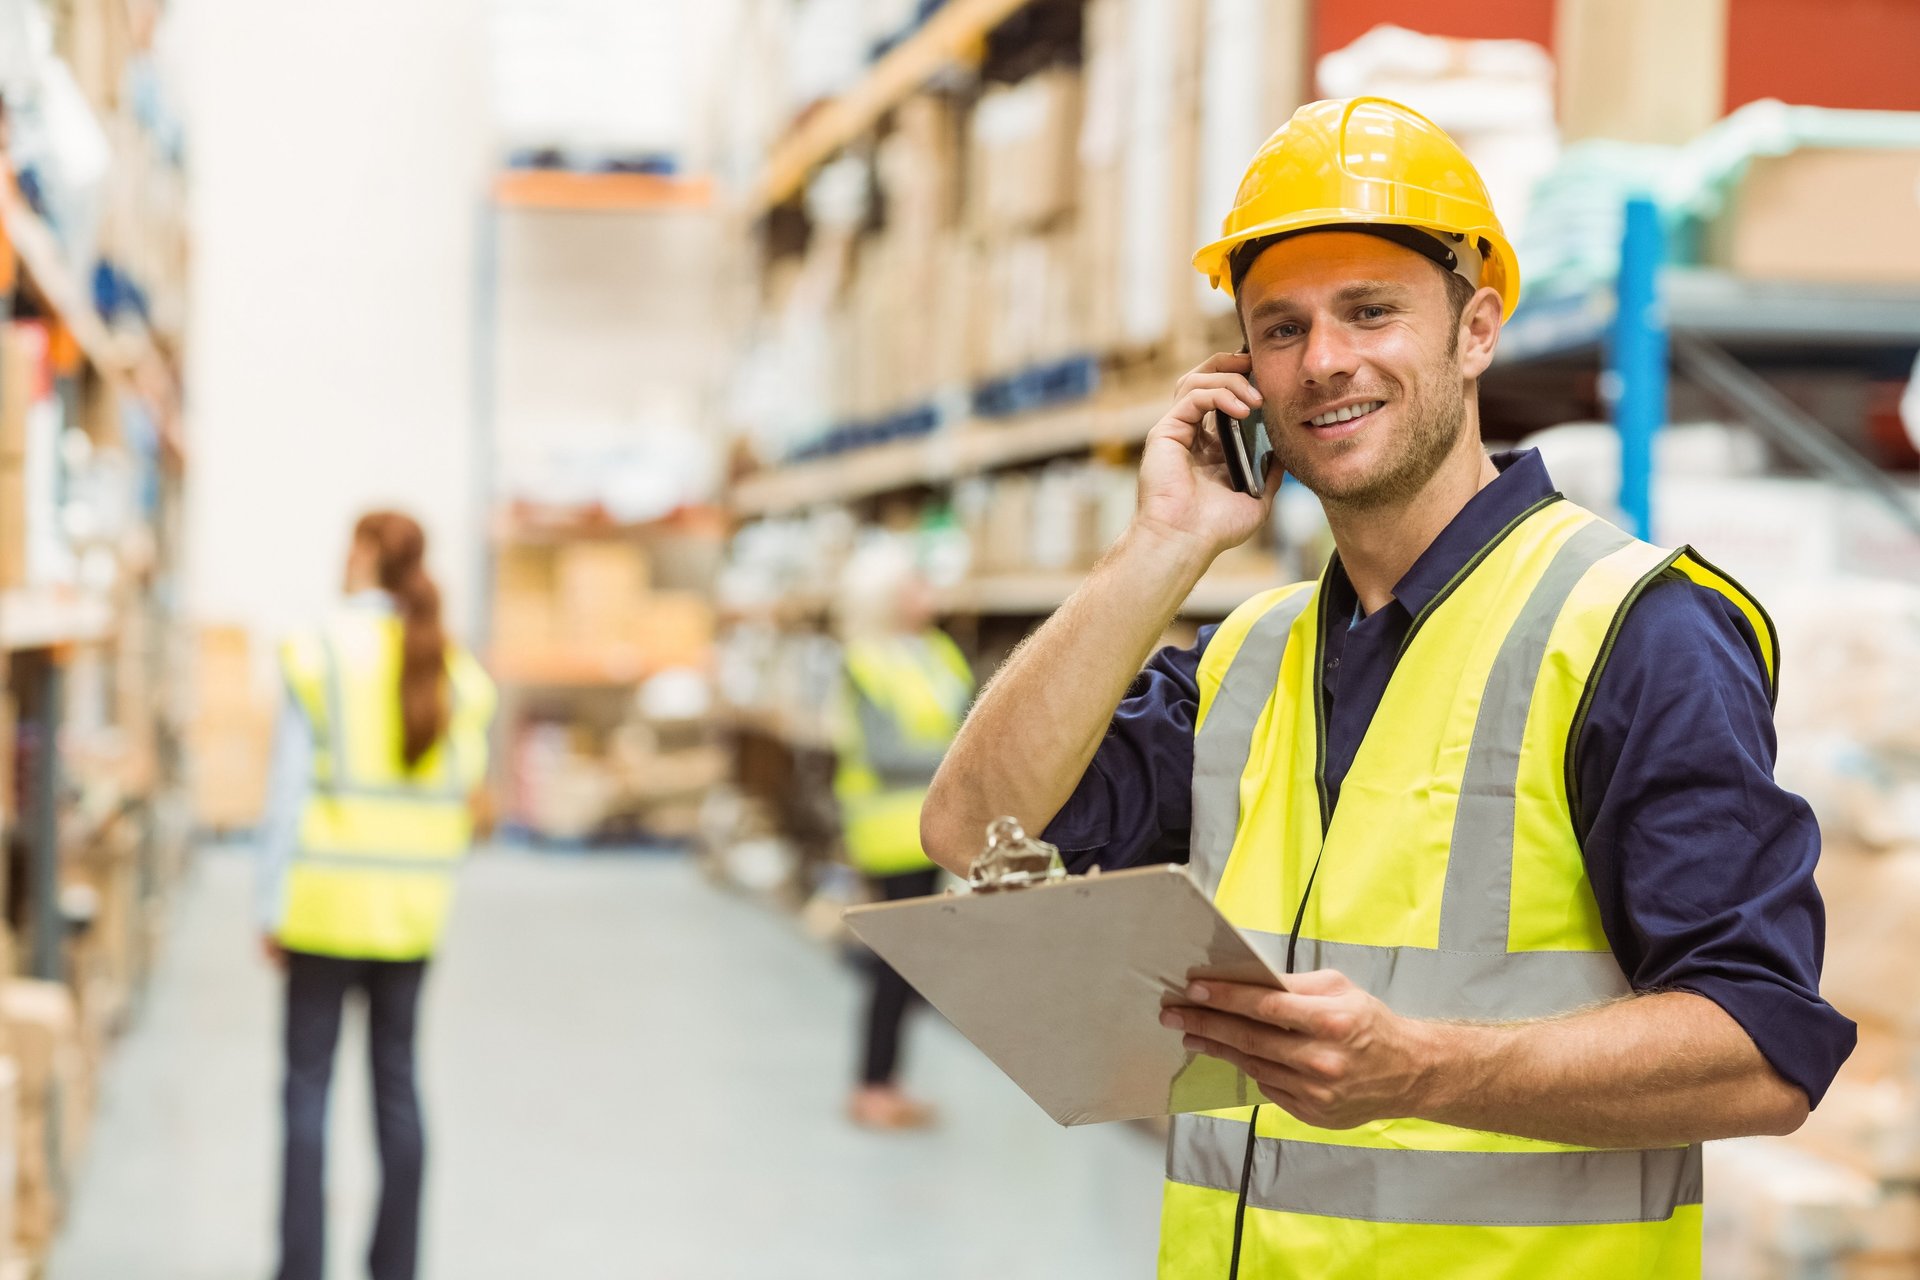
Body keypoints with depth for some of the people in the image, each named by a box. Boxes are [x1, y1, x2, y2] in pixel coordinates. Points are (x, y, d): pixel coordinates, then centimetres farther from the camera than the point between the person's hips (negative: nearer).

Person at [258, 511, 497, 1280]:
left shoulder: (321, 653, -9)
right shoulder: (456, 668, 3)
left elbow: (290, 790, -9)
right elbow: (467, 790, 5)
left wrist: (272, 908, -4)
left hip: (329, 898, -4)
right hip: (415, 901, 4)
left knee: (308, 1085, 2)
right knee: (396, 1081, 11)